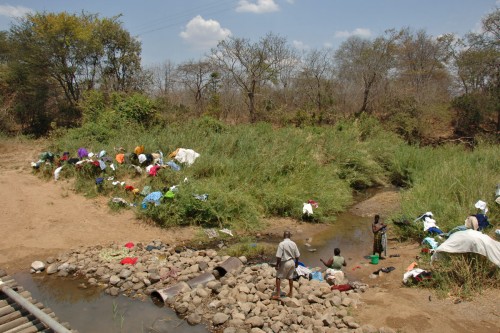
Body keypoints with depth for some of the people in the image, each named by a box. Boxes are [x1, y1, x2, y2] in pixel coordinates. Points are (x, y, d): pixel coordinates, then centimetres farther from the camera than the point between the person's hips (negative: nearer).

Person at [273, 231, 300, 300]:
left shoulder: (282, 244, -17)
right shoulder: (293, 243, -1)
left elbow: (278, 256, -19)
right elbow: (297, 255, 5)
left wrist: (277, 265, -9)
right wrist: (296, 263, 20)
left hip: (285, 263, -5)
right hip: (292, 262, 5)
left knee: (278, 277, 7)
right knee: (290, 277, 19)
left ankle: (278, 294, 6)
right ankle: (291, 293, 30)